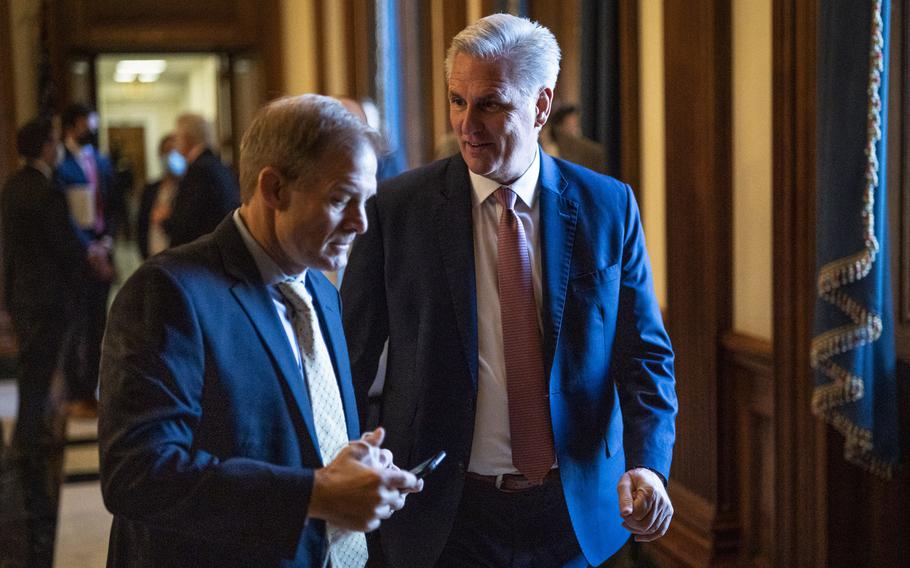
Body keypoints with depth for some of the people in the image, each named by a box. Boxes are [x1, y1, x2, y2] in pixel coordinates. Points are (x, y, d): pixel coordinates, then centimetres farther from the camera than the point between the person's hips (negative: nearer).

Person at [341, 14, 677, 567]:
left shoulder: (608, 206, -2)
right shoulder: (396, 209, -6)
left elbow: (644, 353, -1)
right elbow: (352, 355, -2)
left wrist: (648, 463, -16)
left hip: (576, 513, 2)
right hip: (444, 516, -1)